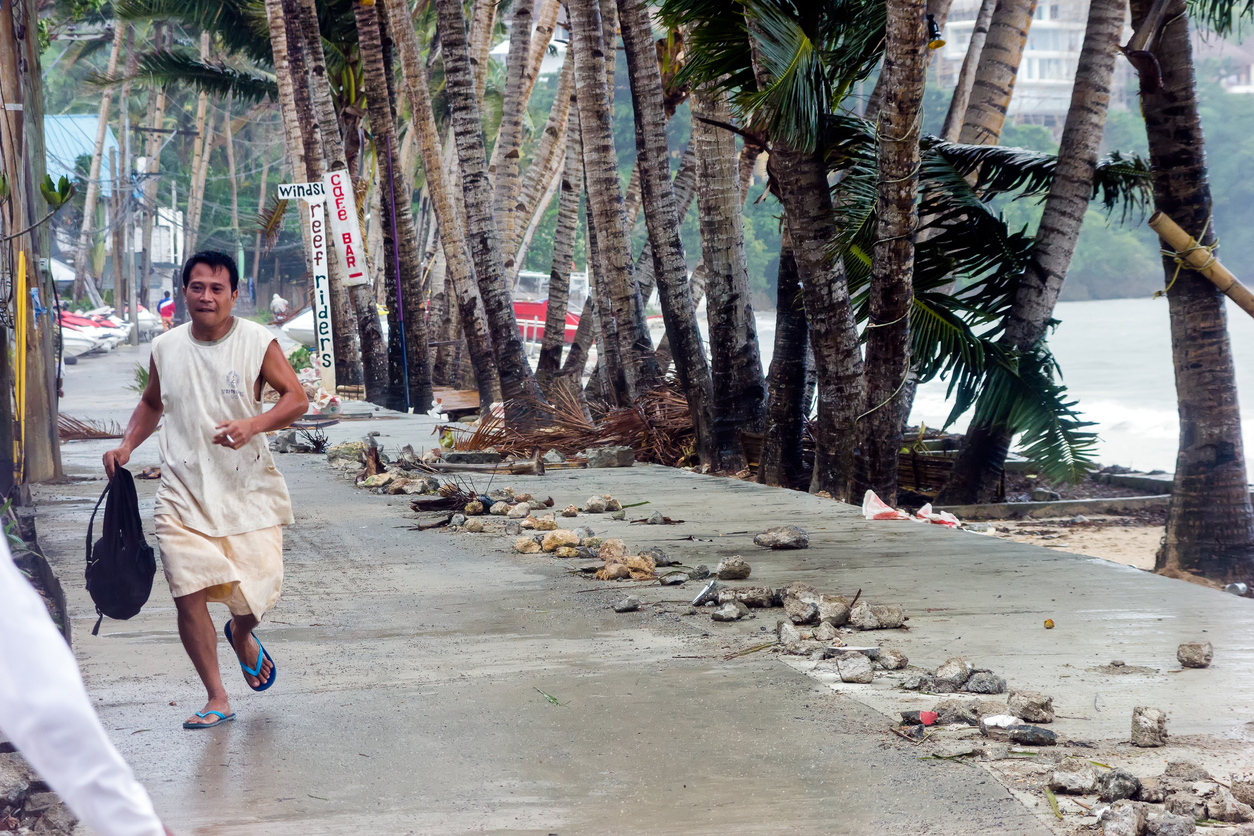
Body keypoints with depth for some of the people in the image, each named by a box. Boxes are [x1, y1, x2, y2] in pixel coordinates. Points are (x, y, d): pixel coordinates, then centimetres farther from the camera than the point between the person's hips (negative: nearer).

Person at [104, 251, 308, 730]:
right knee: (189, 594, -9)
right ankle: (216, 700, 5)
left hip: (248, 490, -1)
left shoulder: (257, 343, -4)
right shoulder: (165, 348, 5)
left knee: (259, 590, -3)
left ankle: (241, 635, 37)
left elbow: (296, 399, -4)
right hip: (184, 491, 1)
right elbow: (151, 404, 21)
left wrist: (252, 425, -21)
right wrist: (127, 446, 6)